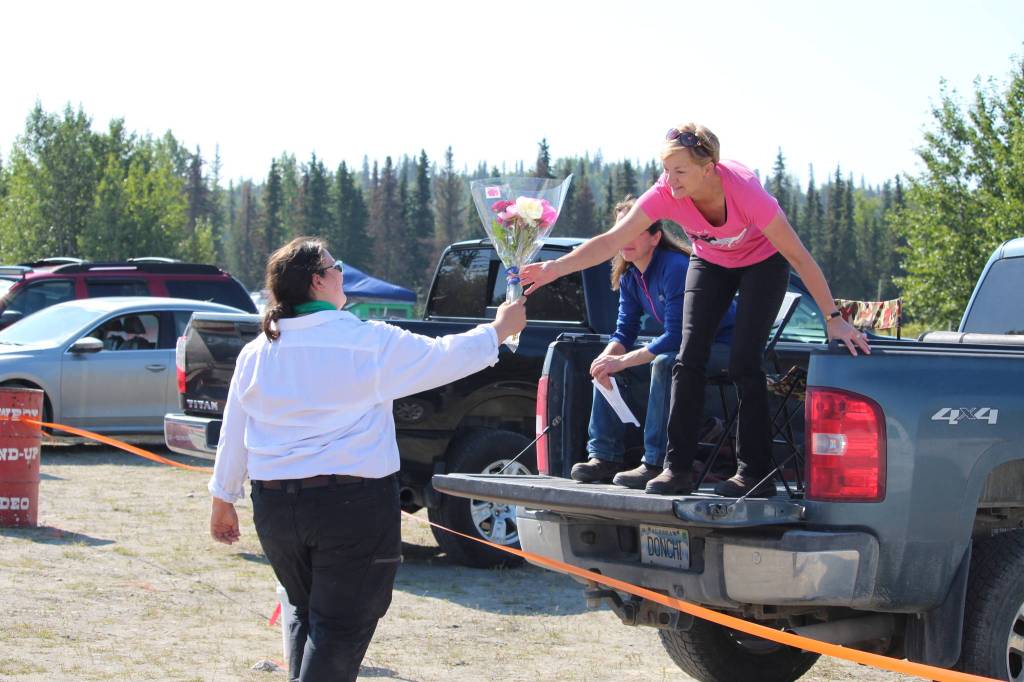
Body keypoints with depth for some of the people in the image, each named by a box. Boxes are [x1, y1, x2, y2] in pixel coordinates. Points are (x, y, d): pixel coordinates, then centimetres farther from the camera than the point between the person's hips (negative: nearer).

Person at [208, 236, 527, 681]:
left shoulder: (256, 353, 4)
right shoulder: (370, 343, -9)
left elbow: (233, 436, 10)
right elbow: (446, 357, 1)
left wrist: (223, 500, 22)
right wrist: (501, 329, 17)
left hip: (275, 505, 5)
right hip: (351, 502, -5)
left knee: (306, 612, 21)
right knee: (341, 625, -1)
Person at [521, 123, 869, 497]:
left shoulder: (745, 191, -39)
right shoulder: (666, 193, -31)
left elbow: (798, 256, -32)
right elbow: (612, 240, -31)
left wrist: (833, 318, -31)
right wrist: (555, 268, -44)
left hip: (763, 261, -4)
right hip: (710, 262, 4)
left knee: (743, 364, -14)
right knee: (689, 360, -8)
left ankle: (754, 473, -6)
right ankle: (678, 468, -4)